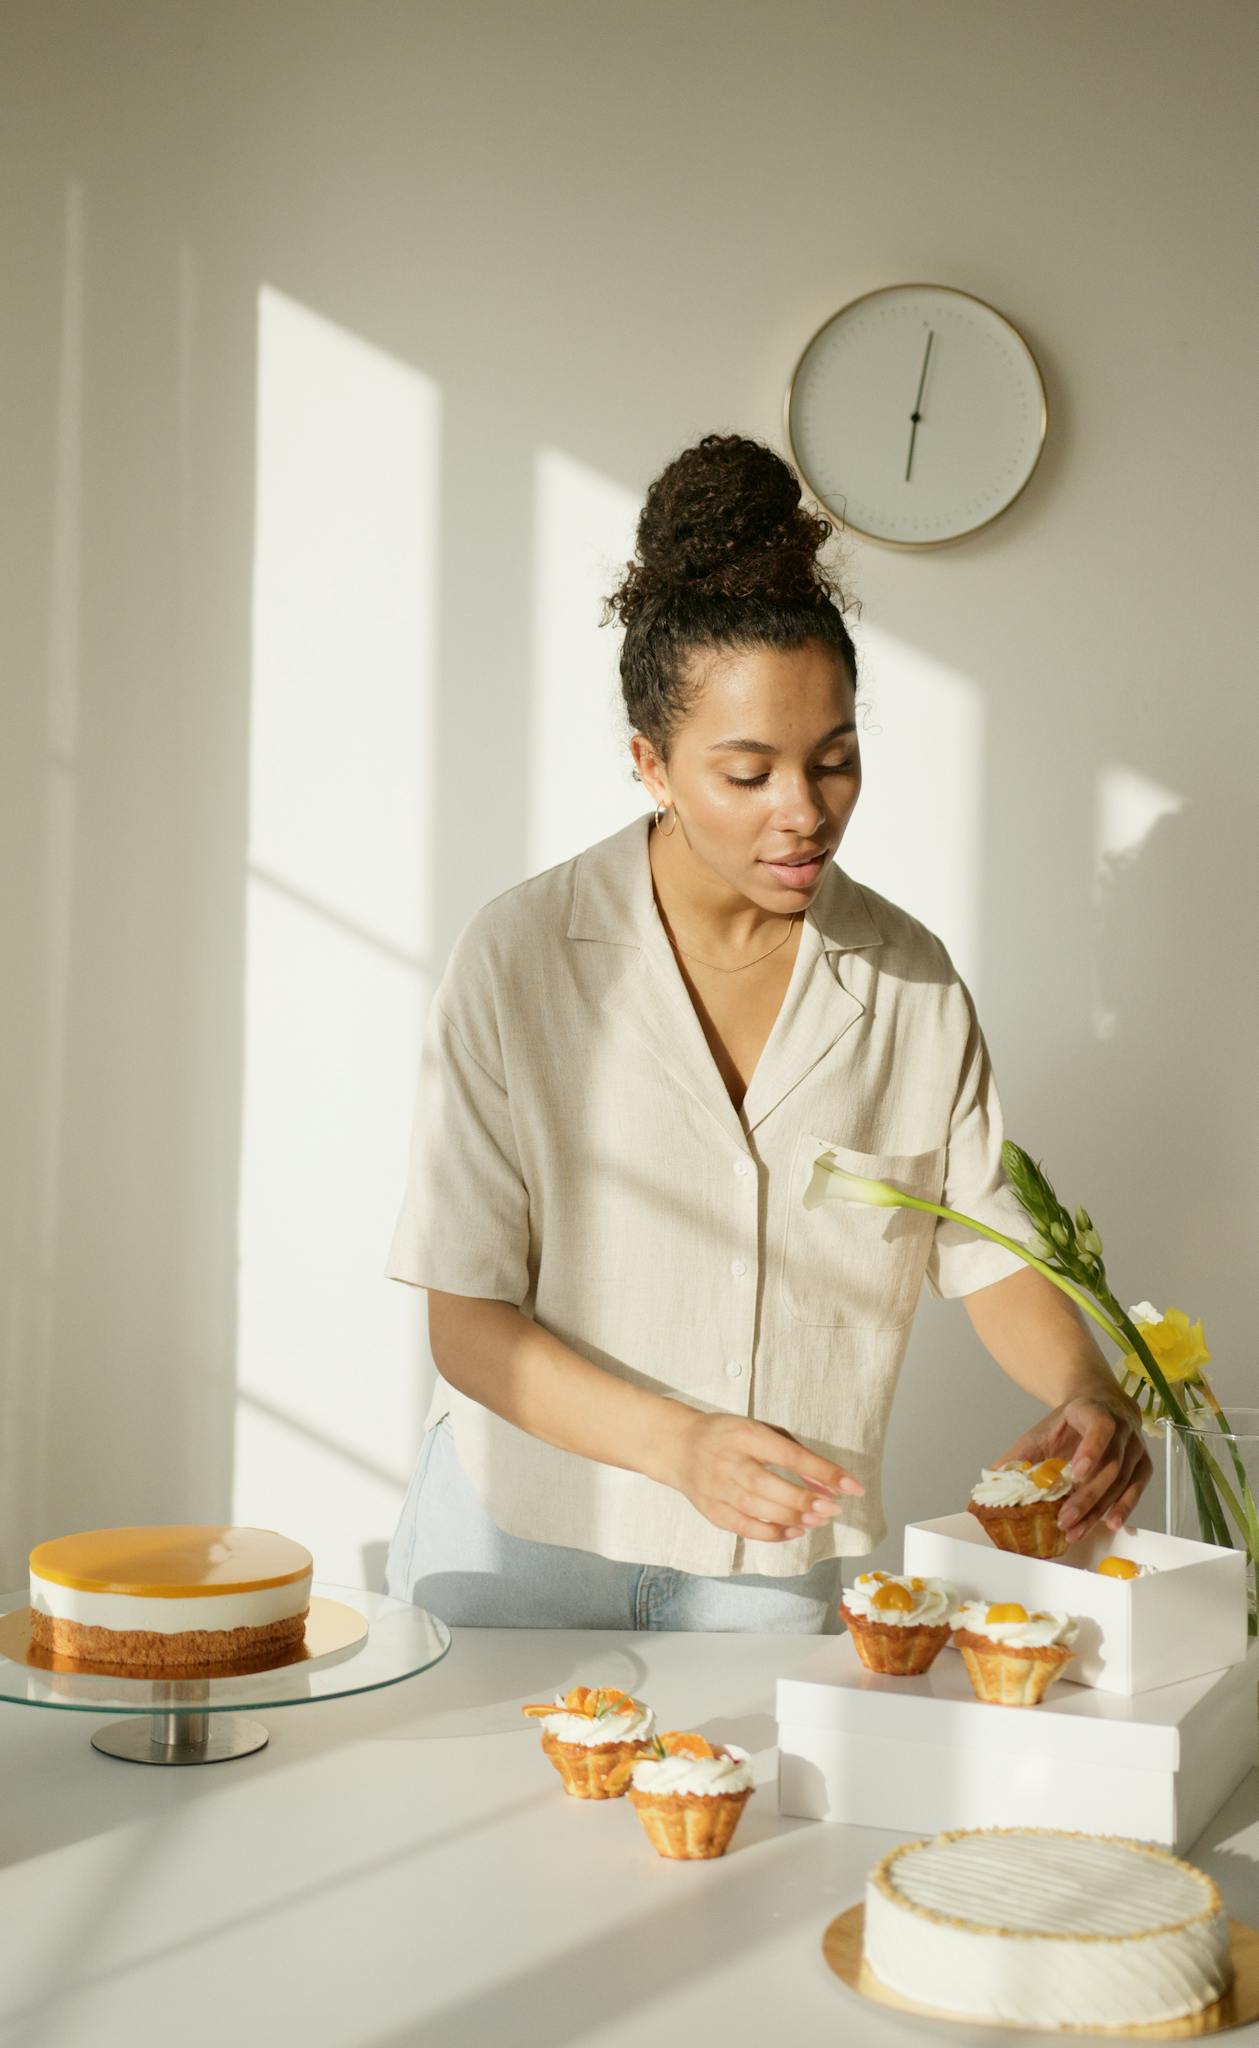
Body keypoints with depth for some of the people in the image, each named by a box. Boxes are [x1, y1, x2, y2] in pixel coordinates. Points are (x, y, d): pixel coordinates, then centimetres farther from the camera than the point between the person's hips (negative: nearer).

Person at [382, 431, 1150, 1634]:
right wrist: (680, 1443, -26)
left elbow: (990, 1251, 3)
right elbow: (467, 1324, -12)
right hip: (526, 1543, -2)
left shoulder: (911, 982, -3)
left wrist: (1088, 1396, -17)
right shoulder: (520, 956, -13)